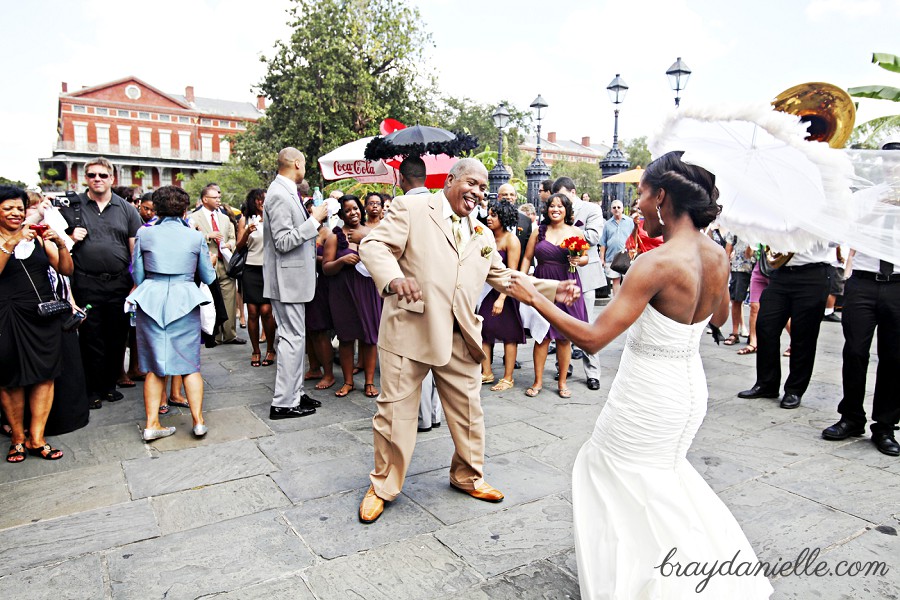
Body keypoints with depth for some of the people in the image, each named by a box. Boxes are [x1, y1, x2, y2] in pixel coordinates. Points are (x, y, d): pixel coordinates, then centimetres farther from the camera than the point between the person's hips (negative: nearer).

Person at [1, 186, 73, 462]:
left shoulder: (39, 237, 10)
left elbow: (67, 270, 4)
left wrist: (60, 243, -11)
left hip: (45, 314, 3)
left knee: (45, 376, 1)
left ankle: (36, 439, 8)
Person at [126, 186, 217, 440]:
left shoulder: (144, 234, 2)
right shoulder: (196, 237, 1)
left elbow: (137, 276, 6)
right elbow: (208, 277, 8)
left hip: (150, 300, 1)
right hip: (184, 300, -1)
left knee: (154, 365, 10)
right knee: (190, 364, 7)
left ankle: (151, 424, 10)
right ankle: (198, 420, 4)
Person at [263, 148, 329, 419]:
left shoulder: (287, 192, 13)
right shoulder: (279, 195, -17)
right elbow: (284, 241, -22)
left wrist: (314, 218, 14)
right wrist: (314, 220, -18)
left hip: (295, 276, 10)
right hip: (287, 278, -10)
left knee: (296, 337, 15)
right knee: (292, 338, -5)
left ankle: (295, 393, 26)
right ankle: (283, 403, 4)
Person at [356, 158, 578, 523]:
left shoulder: (482, 236, 17)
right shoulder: (411, 209, -2)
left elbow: (503, 277, 22)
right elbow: (374, 244, -12)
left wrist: (553, 289, 12)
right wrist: (394, 277, -33)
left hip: (460, 339, 5)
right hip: (409, 330, -5)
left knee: (469, 411, 15)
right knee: (395, 411, 5)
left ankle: (468, 477, 38)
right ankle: (382, 487, 25)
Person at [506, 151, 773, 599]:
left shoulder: (657, 263, -26)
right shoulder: (717, 256, -3)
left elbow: (592, 338, -28)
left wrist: (533, 297, -20)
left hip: (648, 394, -8)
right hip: (691, 388, 8)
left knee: (606, 470, 15)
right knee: (664, 468, 30)